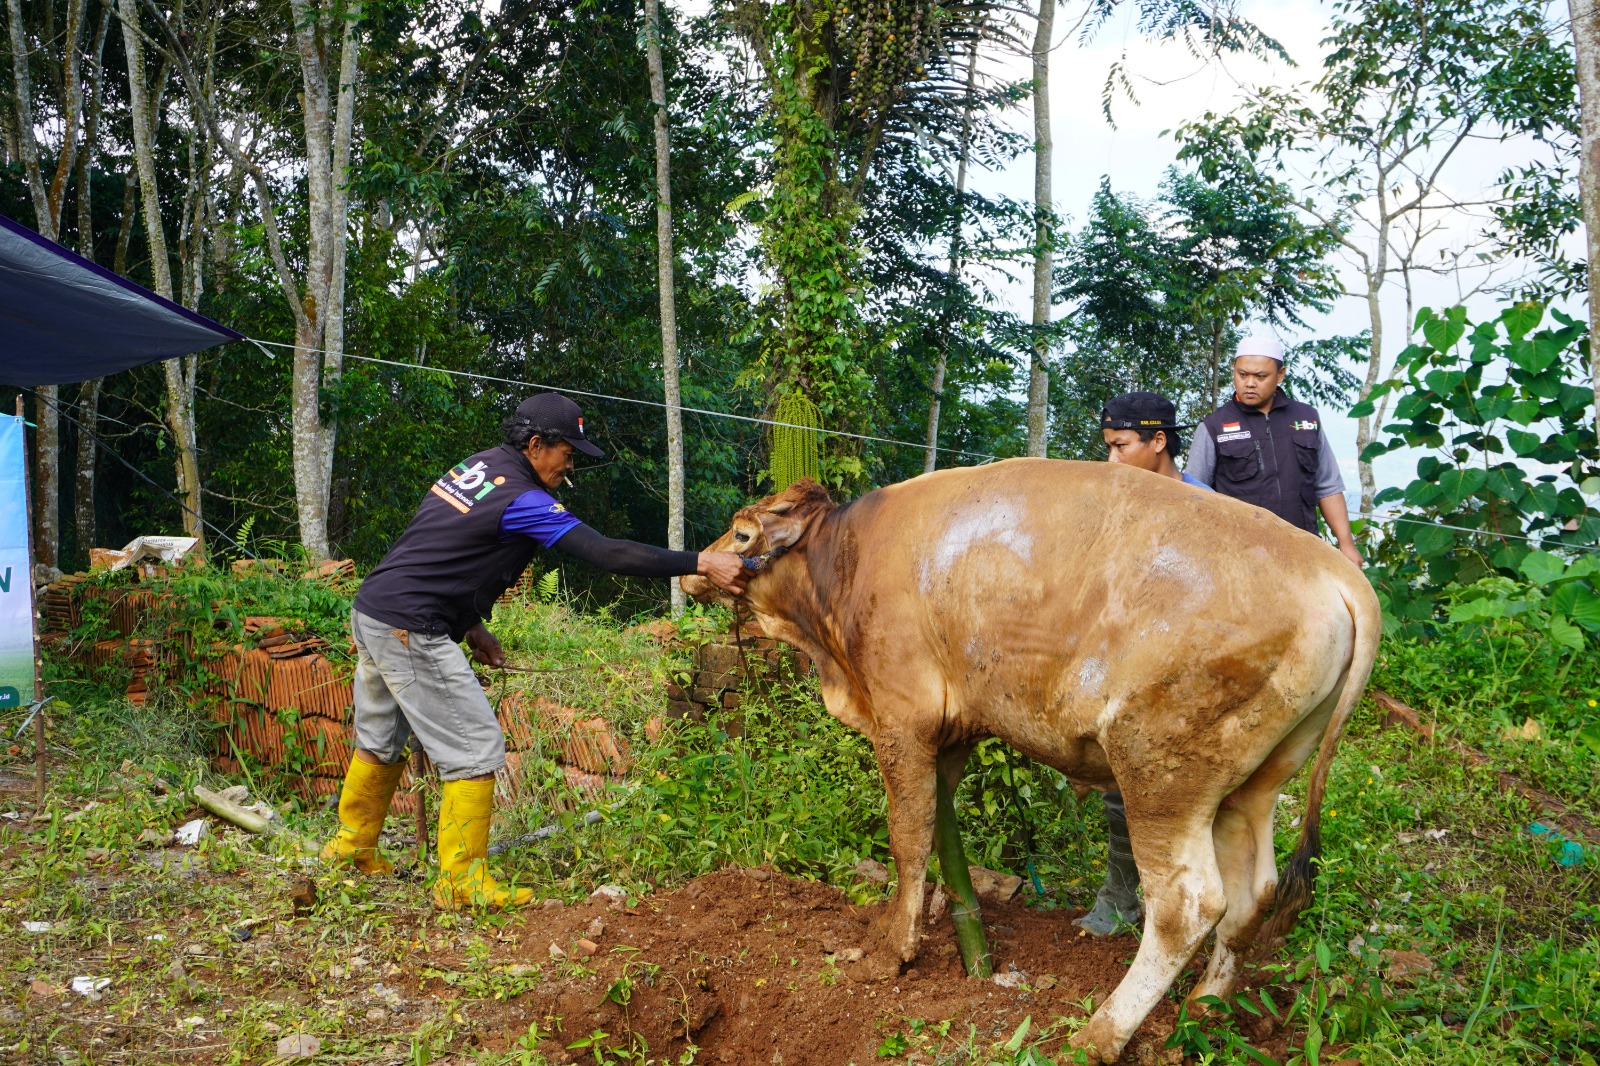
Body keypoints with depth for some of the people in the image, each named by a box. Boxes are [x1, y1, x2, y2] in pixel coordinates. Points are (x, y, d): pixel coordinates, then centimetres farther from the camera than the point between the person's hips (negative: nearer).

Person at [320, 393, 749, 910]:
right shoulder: (521, 499, -17)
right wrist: (701, 563, -24)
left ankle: (352, 846, 39)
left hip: (371, 611, 10)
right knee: (476, 749, -4)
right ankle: (461, 880, 2)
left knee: (382, 741, 24)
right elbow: (606, 553, -24)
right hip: (411, 630, -10)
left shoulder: (475, 466, 11)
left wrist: (470, 625, 15)